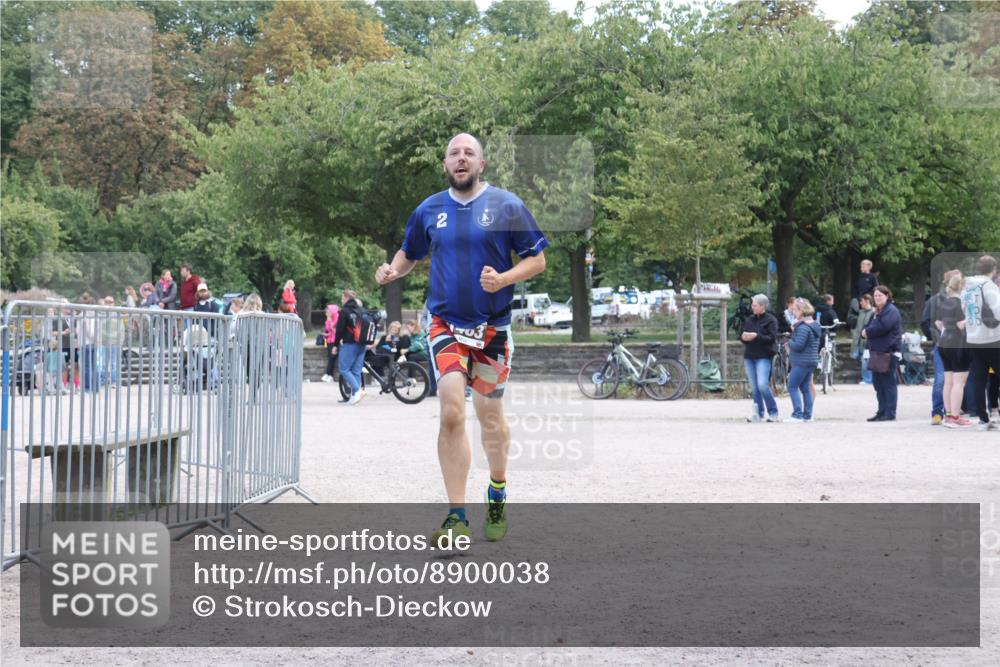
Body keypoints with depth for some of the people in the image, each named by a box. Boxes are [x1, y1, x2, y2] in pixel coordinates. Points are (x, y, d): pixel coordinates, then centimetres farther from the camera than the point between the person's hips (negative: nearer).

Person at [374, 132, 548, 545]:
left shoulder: (506, 206, -3)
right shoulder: (429, 210, 5)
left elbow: (537, 260, -1)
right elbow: (410, 253, 20)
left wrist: (503, 279, -19)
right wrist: (393, 270, -2)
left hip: (492, 327, -1)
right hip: (446, 325, 1)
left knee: (490, 416, 11)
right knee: (451, 414, -15)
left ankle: (497, 492, 38)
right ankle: (456, 518, -13)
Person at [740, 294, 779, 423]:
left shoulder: (770, 320, -3)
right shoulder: (749, 320, 15)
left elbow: (772, 339, -12)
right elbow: (741, 336, 18)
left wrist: (756, 336, -20)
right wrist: (743, 337, -5)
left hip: (763, 357, -6)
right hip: (749, 357, 6)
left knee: (762, 385, -17)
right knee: (754, 388, 6)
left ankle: (773, 413, -6)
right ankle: (759, 414, 12)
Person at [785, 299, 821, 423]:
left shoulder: (803, 327, -18)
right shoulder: (815, 325, 13)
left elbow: (798, 346, -24)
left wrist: (789, 342, -3)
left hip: (801, 362, -10)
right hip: (812, 360, 10)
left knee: (792, 387, -6)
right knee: (805, 387, 13)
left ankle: (797, 415, -11)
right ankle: (808, 415, 13)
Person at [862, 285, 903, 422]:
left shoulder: (891, 311, -9)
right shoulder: (876, 312, 22)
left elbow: (882, 327, -23)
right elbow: (867, 328, 23)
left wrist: (867, 332, -8)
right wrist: (865, 332, -2)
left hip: (888, 353, -10)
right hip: (876, 353, 10)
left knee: (888, 383, -6)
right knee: (878, 382, 11)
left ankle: (890, 413, -5)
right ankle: (882, 412, 17)